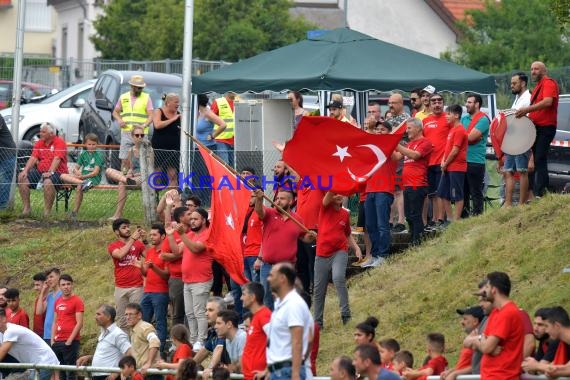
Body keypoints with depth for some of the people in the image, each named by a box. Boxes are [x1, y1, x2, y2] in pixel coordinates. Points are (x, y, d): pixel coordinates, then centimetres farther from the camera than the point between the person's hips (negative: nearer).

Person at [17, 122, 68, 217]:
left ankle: (47, 212, -28)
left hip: (57, 172, -7)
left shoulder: (59, 142, -5)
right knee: (22, 179, -10)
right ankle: (26, 208, -4)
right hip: (40, 171, 7)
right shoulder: (39, 143, 14)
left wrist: (50, 172, -30)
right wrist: (25, 171, -9)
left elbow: (57, 159, -17)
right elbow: (33, 158, 6)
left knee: (48, 182, -38)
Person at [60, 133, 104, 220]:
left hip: (93, 178, -6)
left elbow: (96, 172, -12)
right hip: (82, 177, 6)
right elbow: (76, 168, 12)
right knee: (63, 176, -16)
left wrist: (83, 176, -19)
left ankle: (75, 212, -26)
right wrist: (77, 172, -12)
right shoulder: (83, 154, 13)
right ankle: (83, 183, -35)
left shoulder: (98, 155, -3)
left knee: (79, 187, -34)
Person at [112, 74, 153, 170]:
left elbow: (151, 116, -1)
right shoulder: (123, 97, 15)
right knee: (125, 160, -1)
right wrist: (119, 120, 0)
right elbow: (115, 112, 22)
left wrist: (144, 125, -20)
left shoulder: (146, 98, 6)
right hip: (126, 132, 2)